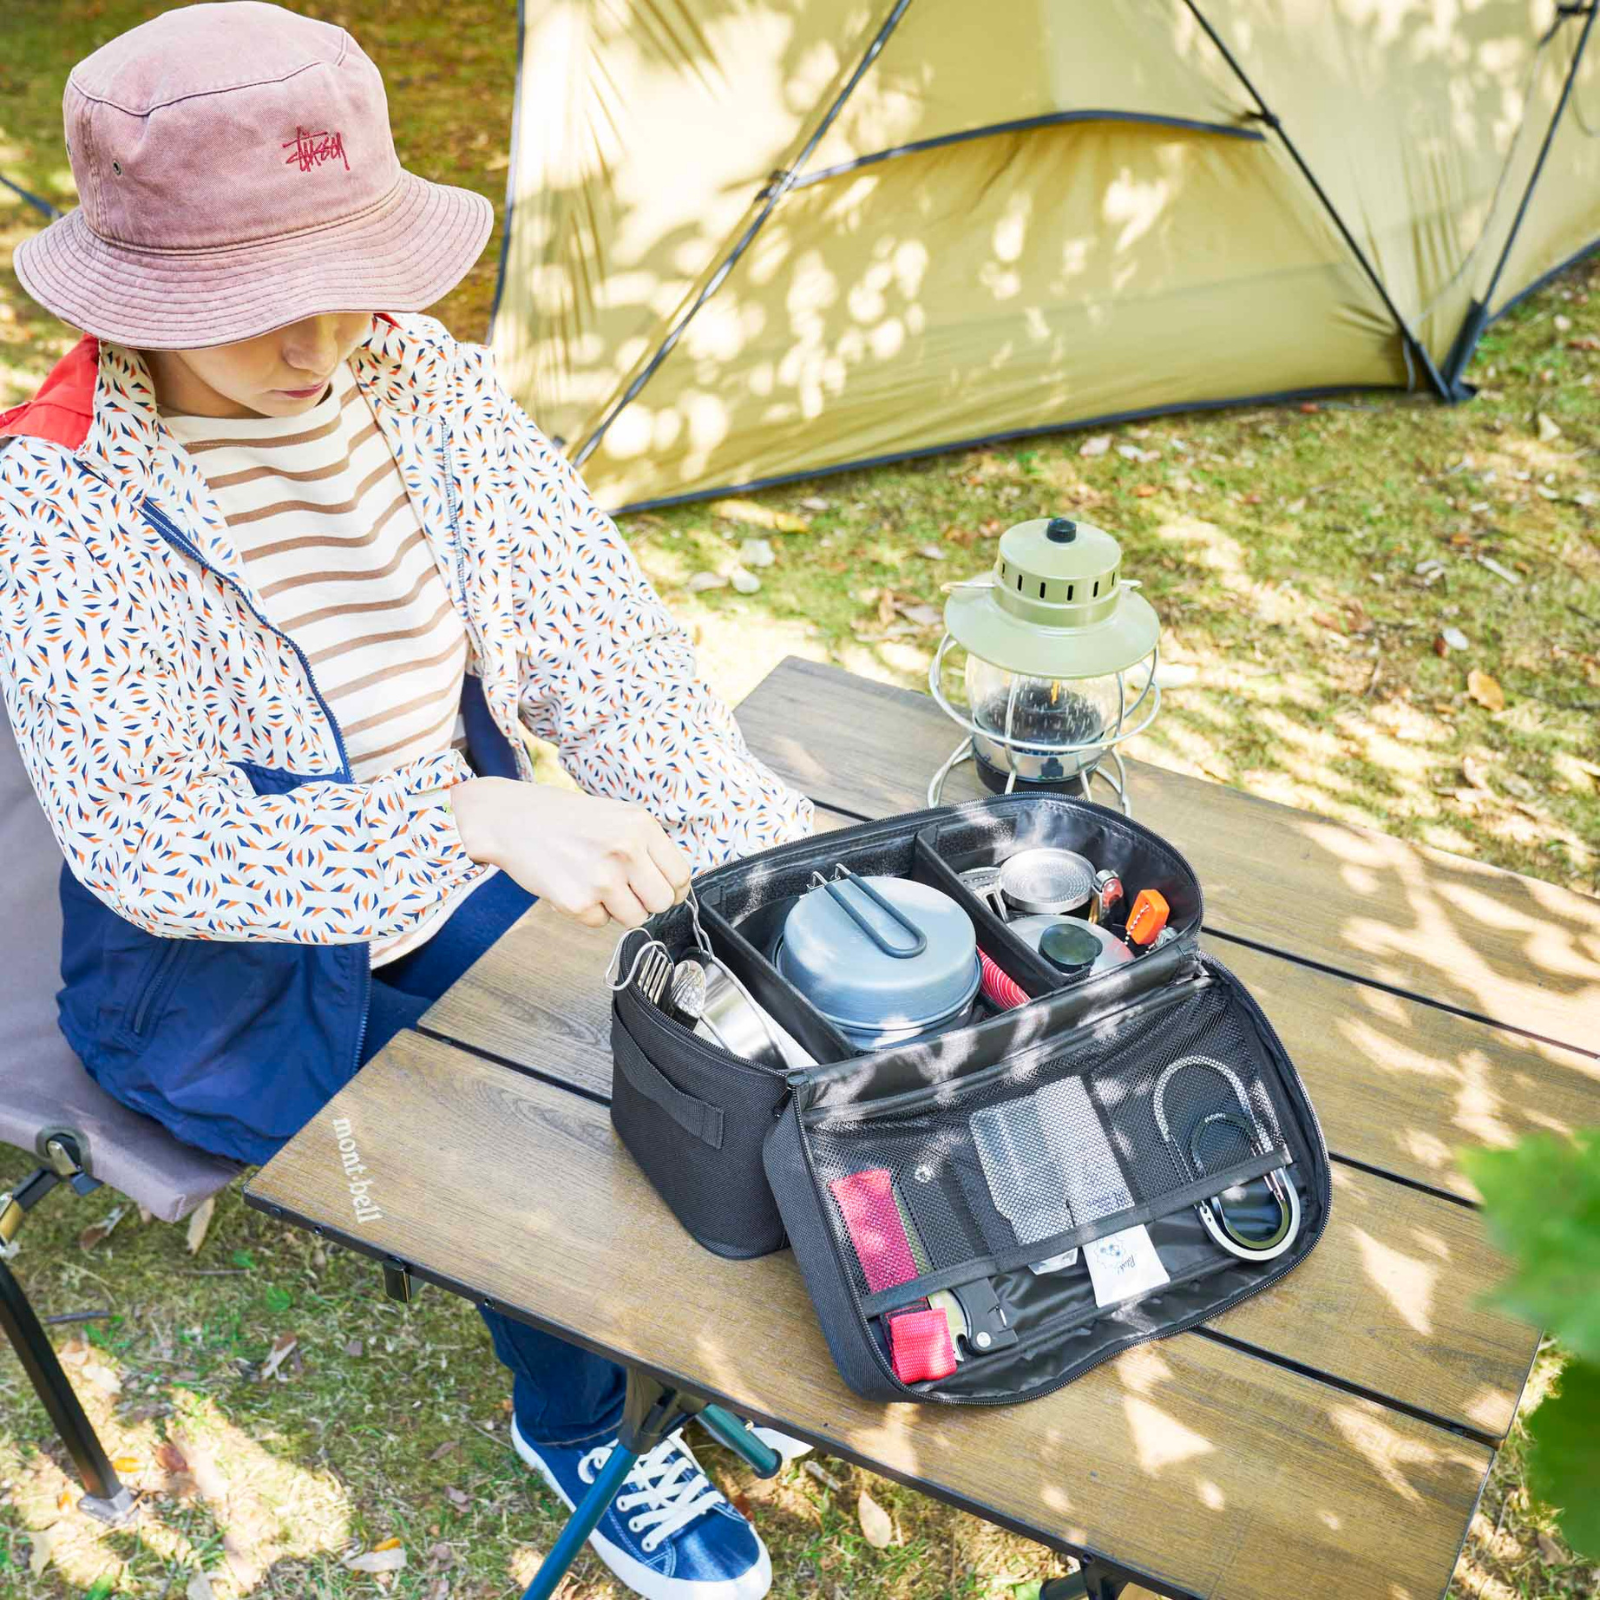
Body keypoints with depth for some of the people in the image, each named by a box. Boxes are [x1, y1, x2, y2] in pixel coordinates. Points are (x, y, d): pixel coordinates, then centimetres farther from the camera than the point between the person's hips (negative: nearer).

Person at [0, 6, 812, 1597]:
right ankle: (575, 1426, 13)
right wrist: (474, 821, -42)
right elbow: (147, 836, -28)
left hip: (465, 871, 5)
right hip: (223, 972, -4)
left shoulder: (425, 383, -9)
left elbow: (601, 645, -10)